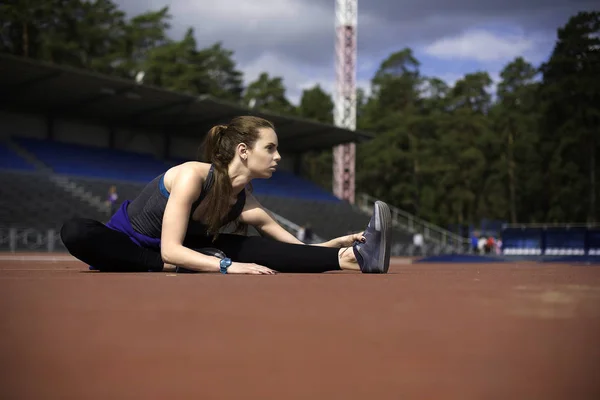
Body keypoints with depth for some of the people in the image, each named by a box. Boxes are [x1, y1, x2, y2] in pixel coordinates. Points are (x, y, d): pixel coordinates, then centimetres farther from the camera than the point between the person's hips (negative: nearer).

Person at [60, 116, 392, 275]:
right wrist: (227, 267, -46)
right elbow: (169, 250, -35)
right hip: (128, 243, -4)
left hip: (170, 251, 4)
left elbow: (296, 247, -7)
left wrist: (335, 244, -25)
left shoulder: (247, 205, -11)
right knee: (75, 232, -39)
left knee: (253, 248, -23)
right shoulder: (192, 175, -29)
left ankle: (354, 258, -36)